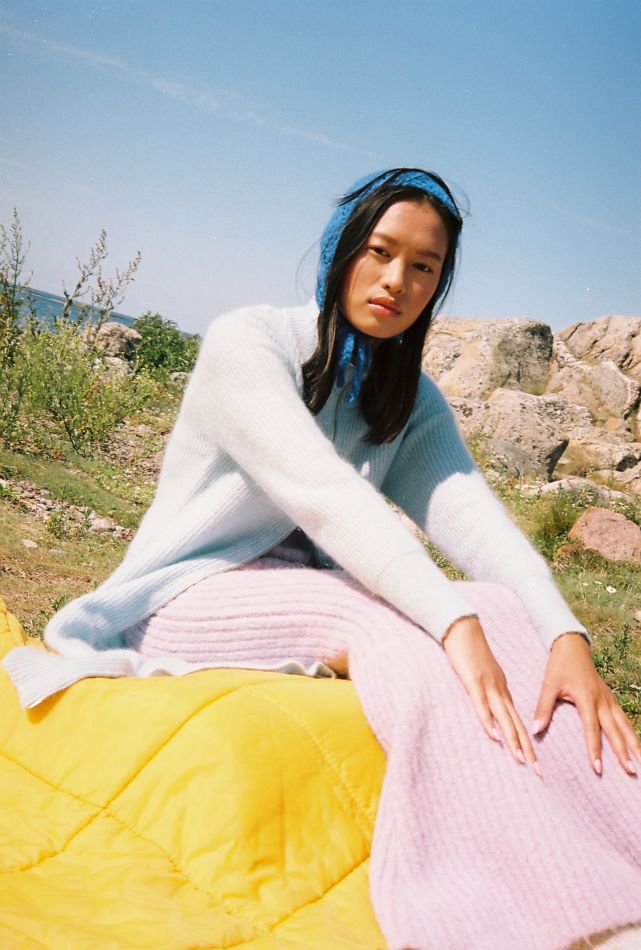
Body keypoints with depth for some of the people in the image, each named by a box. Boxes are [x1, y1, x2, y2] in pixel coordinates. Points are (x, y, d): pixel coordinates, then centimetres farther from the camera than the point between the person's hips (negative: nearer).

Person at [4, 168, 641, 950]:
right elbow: (324, 494, -28)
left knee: (500, 607, -20)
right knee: (392, 626, -32)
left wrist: (567, 638, -31)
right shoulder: (246, 343, -12)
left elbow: (473, 517, -12)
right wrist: (454, 622, -40)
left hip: (310, 594, 5)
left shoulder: (413, 401, 6)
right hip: (194, 595, -5)